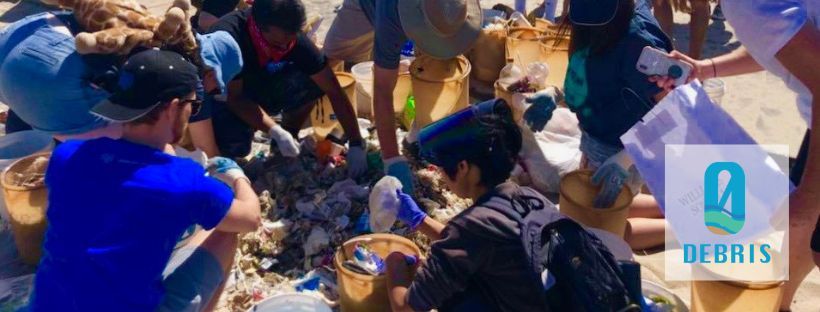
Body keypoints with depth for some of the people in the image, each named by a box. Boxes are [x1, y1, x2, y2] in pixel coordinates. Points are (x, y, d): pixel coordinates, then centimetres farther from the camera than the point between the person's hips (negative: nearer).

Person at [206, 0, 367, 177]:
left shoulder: (293, 38, -24)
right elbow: (234, 98, -29)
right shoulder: (227, 38, -34)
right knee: (236, 143, -35)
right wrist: (276, 132, -40)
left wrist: (356, 144, -25)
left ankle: (290, 139, -2)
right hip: (225, 100, -3)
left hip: (262, 91, 4)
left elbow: (334, 91, -22)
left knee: (312, 80, -24)